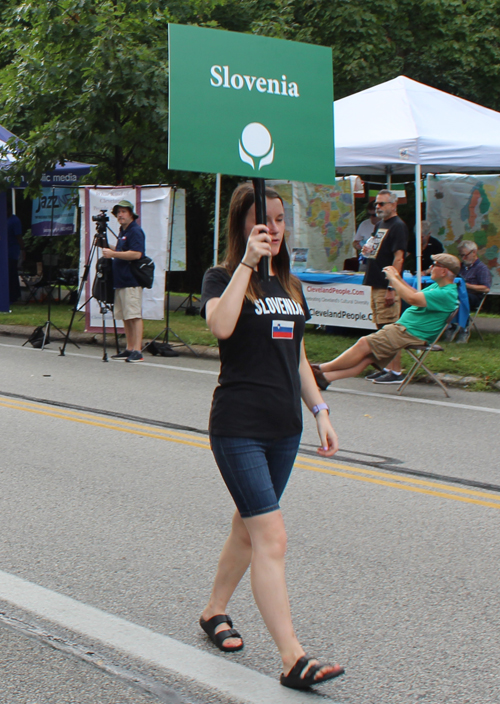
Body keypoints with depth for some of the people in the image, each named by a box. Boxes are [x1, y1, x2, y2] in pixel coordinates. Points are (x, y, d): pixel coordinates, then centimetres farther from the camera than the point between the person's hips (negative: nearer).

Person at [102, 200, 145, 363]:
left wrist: (113, 254, -20)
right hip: (120, 281, 10)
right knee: (125, 317, 10)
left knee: (134, 316, -10)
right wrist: (107, 247, 13)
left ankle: (137, 351, -11)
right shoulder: (122, 231, 19)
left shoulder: (135, 231, -10)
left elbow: (136, 254, -21)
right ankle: (129, 349, 14)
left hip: (131, 282, -10)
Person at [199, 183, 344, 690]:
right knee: (271, 537, -12)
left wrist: (320, 412, 14)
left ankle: (213, 612, 36)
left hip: (284, 428, 7)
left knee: (248, 528, 16)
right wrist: (247, 263, -24)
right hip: (238, 427, -7)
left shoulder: (290, 286, 14)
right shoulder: (222, 278, -5)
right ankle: (293, 659, -13)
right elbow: (221, 325, -28)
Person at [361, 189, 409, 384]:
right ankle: (386, 367, 19)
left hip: (387, 287, -10)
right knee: (381, 329, 13)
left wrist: (391, 288, -22)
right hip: (376, 285, 10)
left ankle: (395, 372, -6)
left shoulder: (398, 226, -11)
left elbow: (398, 258, -17)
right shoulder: (380, 225, 17)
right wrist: (368, 249, 4)